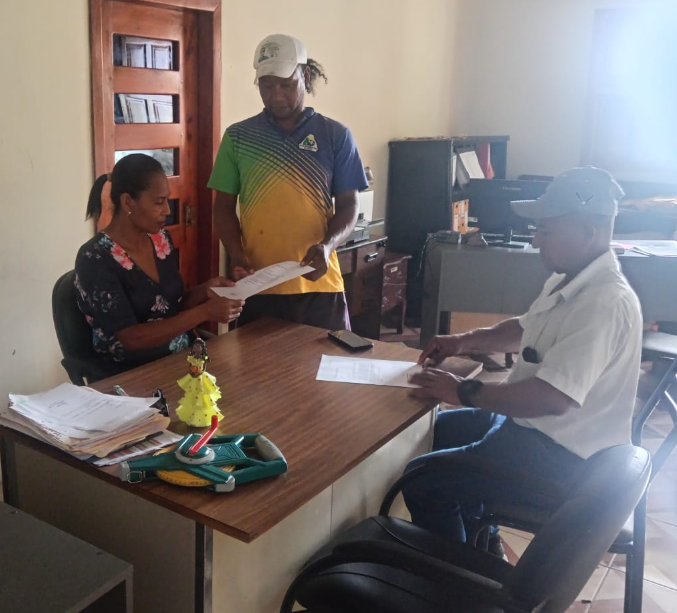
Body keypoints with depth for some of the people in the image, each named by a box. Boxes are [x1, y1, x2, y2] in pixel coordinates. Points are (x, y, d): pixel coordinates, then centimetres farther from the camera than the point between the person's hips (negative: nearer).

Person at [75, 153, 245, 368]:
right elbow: (130, 338, -20)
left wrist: (204, 290, -3)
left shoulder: (161, 239, 5)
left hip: (185, 357, 6)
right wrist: (204, 313, -24)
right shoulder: (94, 259, -15)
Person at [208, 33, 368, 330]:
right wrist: (236, 255, -11)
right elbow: (224, 207, 7)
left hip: (319, 285, 0)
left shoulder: (336, 135, 2)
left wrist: (328, 244, -17)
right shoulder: (238, 137, 5)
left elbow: (348, 205, 3)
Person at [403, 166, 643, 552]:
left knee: (421, 480, -9)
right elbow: (527, 330, 21)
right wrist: (464, 341, 6)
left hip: (564, 461, -11)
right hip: (538, 426, 11)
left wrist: (463, 392, -24)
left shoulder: (605, 303, -28)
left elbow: (551, 398, -35)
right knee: (443, 429, 25)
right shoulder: (569, 280, 4)